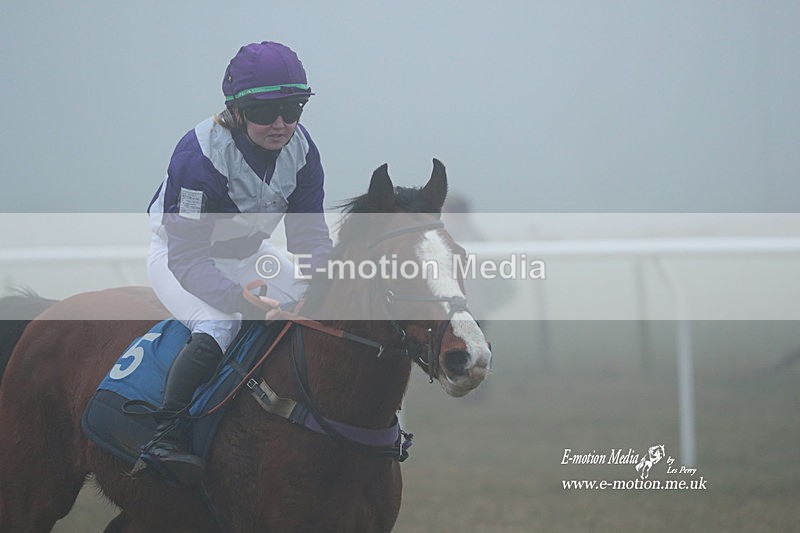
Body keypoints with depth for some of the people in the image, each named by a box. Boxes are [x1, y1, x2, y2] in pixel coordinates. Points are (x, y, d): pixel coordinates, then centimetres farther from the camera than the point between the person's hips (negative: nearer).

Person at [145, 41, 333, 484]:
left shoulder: (300, 149, -14)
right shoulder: (200, 154, -33)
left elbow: (309, 236, -7)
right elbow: (188, 259, -33)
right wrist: (250, 304, -44)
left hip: (249, 255, 7)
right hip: (179, 256, -7)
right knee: (219, 326, -32)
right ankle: (167, 435, -25)